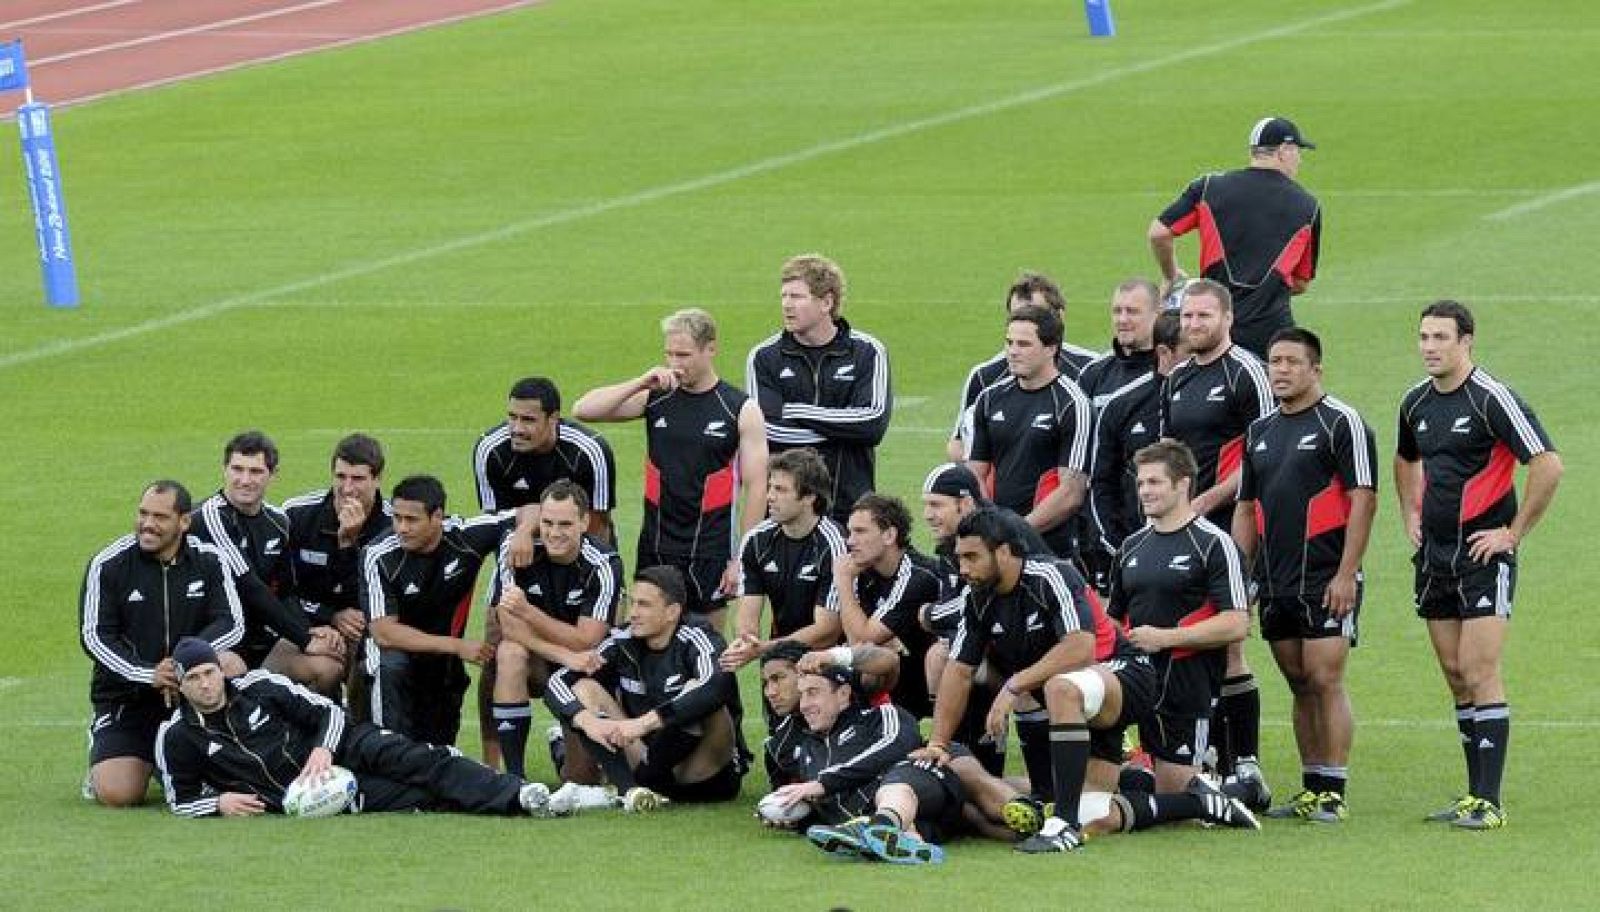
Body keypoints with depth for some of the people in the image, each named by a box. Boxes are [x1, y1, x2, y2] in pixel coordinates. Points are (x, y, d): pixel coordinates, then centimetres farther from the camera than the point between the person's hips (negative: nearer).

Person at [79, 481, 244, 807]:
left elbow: (232, 624, -9)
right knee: (118, 794, -20)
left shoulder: (208, 560, -1)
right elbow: (93, 636, -10)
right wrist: (147, 674, -25)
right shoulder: (108, 565, -6)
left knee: (232, 665, -30)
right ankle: (101, 762, 19)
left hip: (189, 692, 2)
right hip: (126, 695, -2)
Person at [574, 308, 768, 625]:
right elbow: (584, 409, -2)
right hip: (655, 545, 3)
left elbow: (756, 488, -4)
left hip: (709, 550, -3)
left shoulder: (741, 410, -3)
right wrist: (641, 383, -13)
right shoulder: (656, 399, 5)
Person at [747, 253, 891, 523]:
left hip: (850, 507, 0)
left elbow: (874, 423, -11)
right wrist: (844, 428, -10)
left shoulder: (867, 352, 3)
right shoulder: (765, 357, 4)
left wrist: (798, 411, -9)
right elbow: (768, 430, -9)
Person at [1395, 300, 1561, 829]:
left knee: (1480, 674, -11)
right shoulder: (1416, 403, 9)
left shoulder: (1492, 399, -14)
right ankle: (1475, 795, 15)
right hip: (1435, 556, 7)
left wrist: (1514, 531, -14)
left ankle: (1489, 803, -11)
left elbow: (1549, 465, -18)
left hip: (1483, 553, -7)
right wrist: (1411, 516, 18)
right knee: (1456, 677, 9)